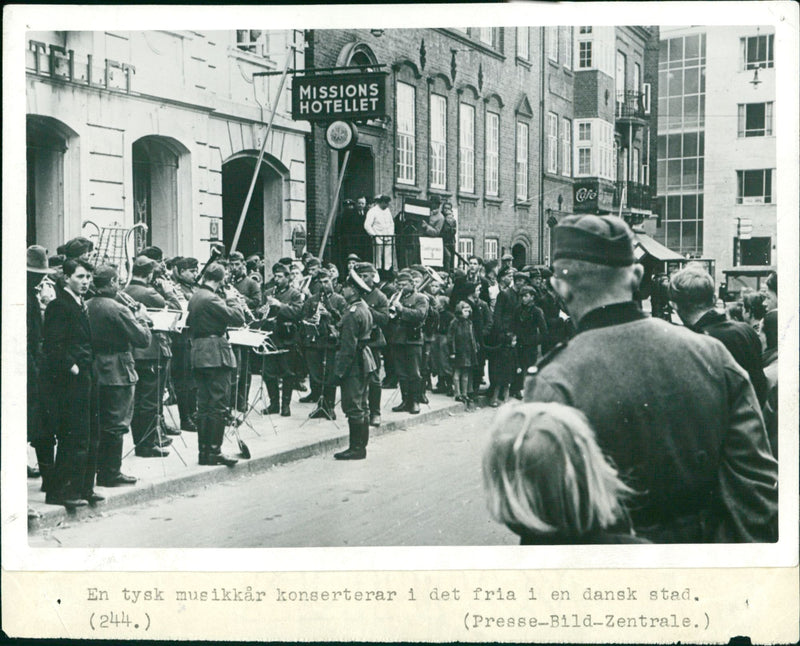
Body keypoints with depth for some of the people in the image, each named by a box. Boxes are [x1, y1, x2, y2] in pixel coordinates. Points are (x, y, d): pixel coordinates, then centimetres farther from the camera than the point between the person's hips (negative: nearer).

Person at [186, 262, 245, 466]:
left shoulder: (194, 298, 12)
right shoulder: (211, 299, -16)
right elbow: (238, 318, -20)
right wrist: (232, 300, -3)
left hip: (198, 356, 9)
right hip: (216, 355, -9)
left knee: (204, 405, 12)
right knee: (218, 406, -5)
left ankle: (203, 451, 14)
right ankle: (214, 451, -4)